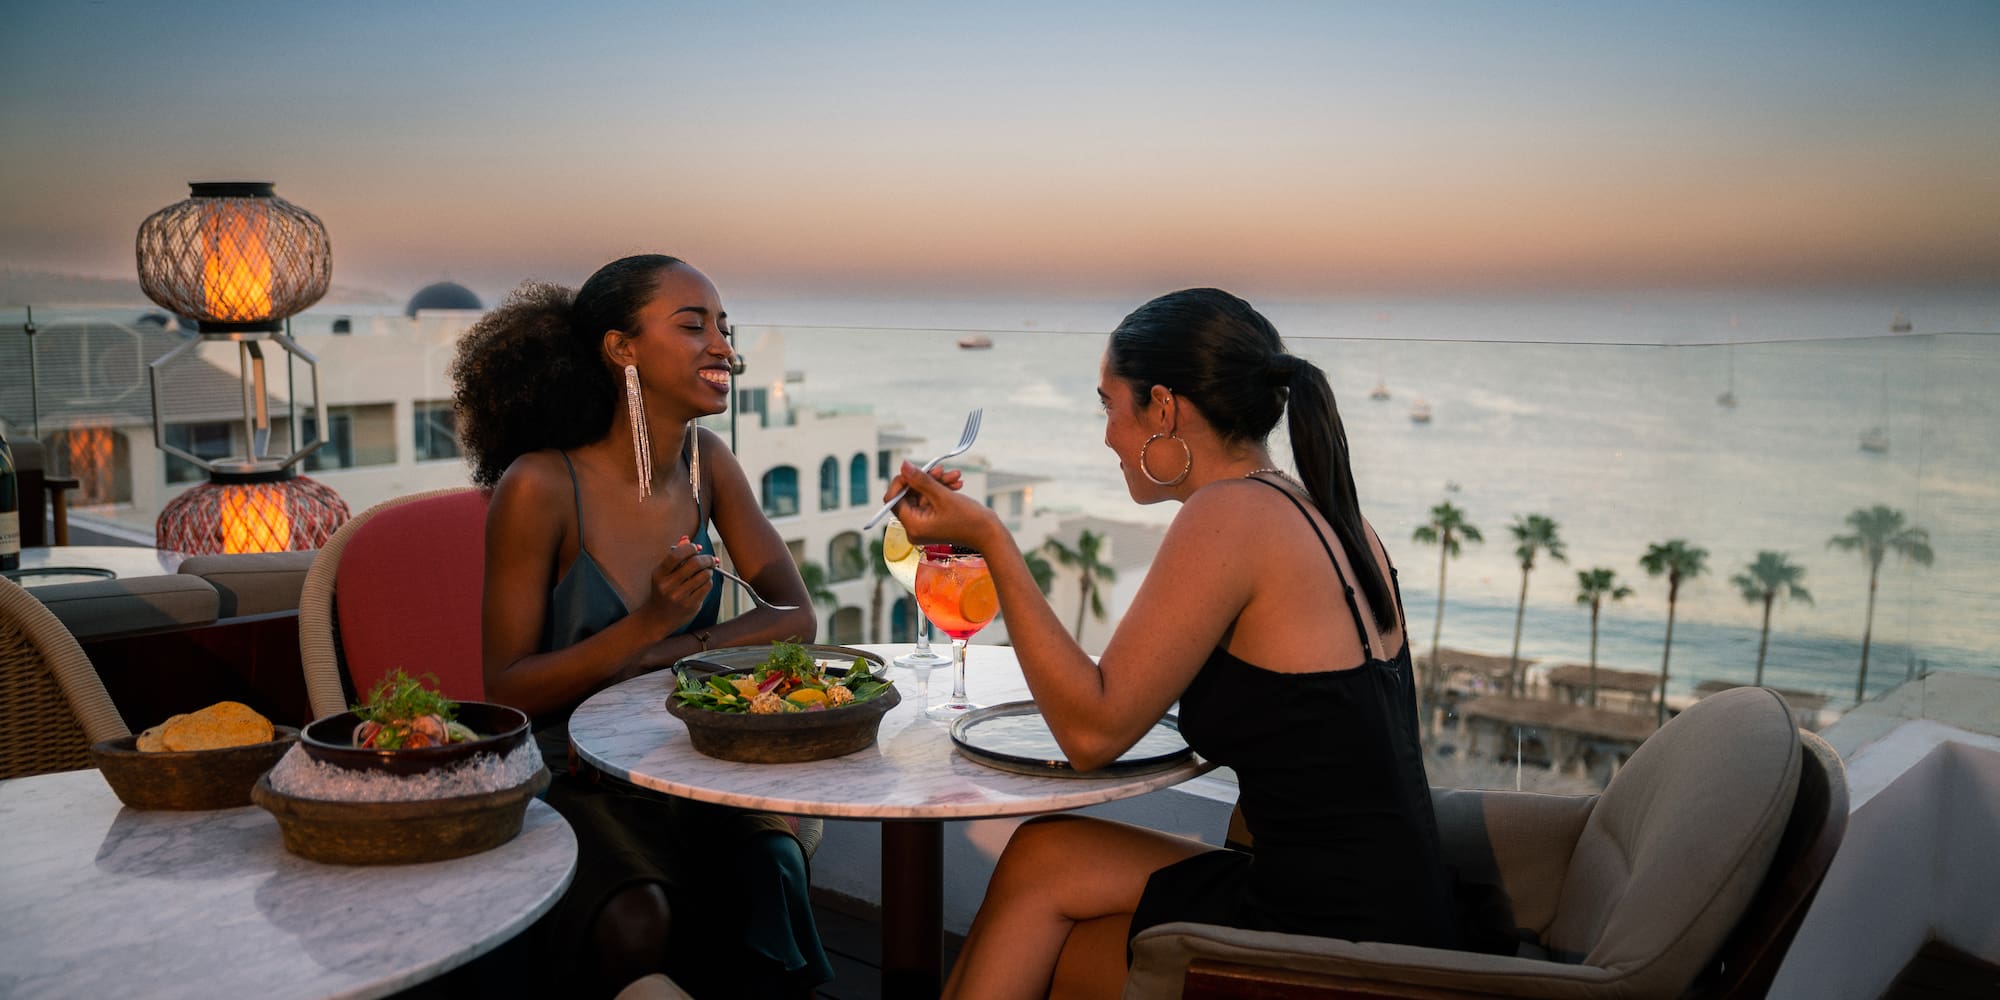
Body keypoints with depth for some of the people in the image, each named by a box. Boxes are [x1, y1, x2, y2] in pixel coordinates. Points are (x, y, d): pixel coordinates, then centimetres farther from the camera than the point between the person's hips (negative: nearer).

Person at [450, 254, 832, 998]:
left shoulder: (706, 461, 2)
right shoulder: (541, 487, -14)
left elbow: (796, 617, -1)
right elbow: (507, 693, -11)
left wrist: (656, 657, -16)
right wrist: (650, 623, -25)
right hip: (568, 782, -4)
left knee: (770, 874, -26)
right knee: (639, 922, -31)